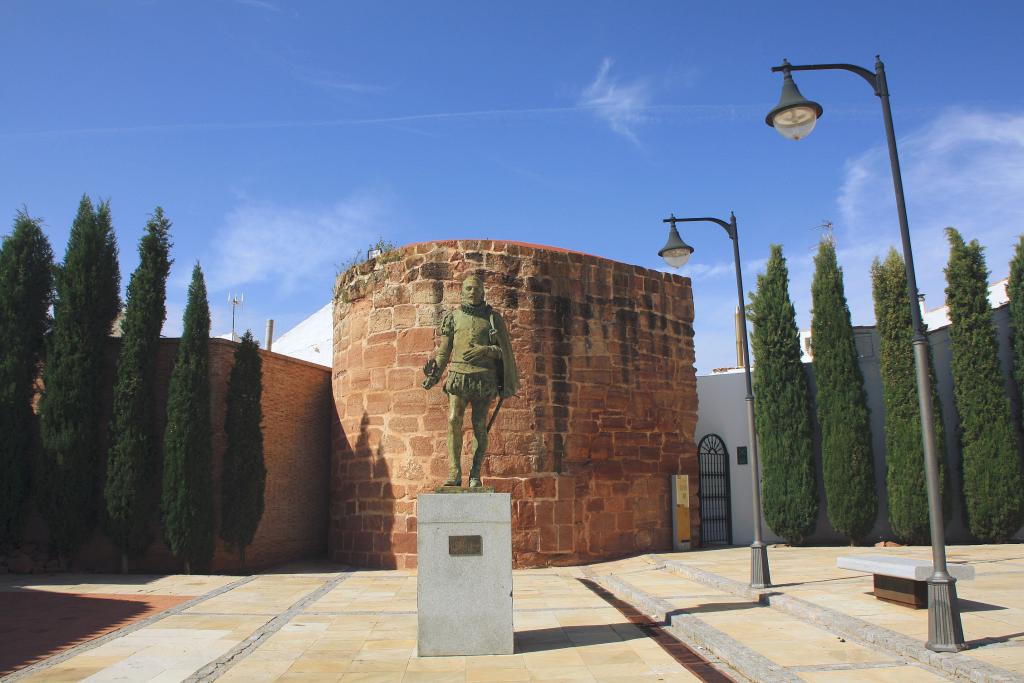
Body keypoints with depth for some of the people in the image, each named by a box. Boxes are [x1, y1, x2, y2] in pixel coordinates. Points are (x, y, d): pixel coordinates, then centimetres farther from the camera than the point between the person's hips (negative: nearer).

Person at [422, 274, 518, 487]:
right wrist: (433, 375, 0)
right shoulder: (452, 317, 11)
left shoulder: (493, 317, 10)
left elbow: (503, 350, 7)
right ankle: (454, 474, -13)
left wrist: (484, 350, -11)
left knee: (479, 426, -1)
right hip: (458, 375, 0)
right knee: (453, 421, -15)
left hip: (484, 377, 0)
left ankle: (475, 475, 8)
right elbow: (443, 351, 12)